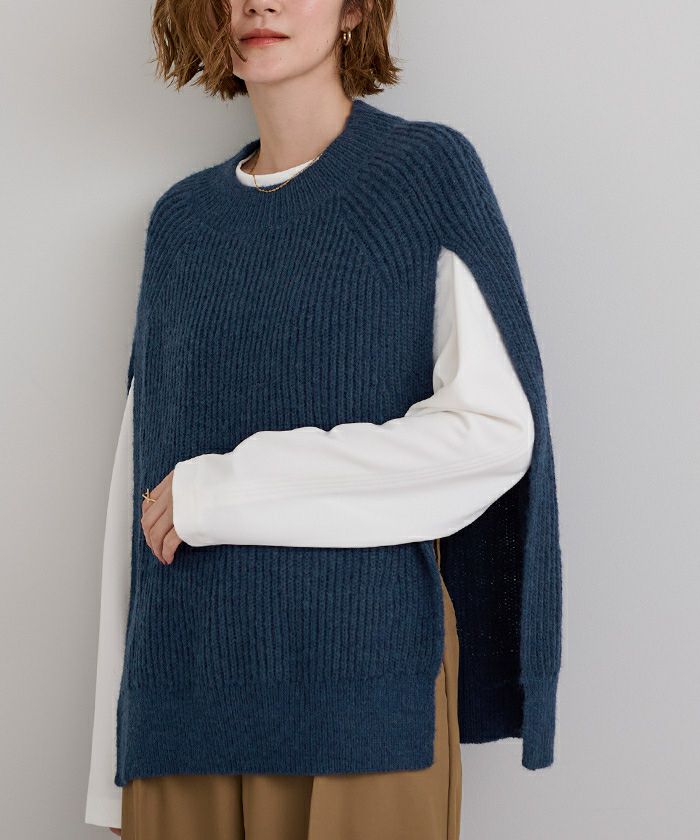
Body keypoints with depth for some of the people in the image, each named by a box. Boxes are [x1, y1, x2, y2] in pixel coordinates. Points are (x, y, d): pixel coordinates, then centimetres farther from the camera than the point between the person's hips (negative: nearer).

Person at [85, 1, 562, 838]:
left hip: (359, 667, -4)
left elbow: (497, 429, -11)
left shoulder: (427, 172, 0)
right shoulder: (181, 219, 12)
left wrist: (224, 491, -12)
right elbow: (140, 478, 9)